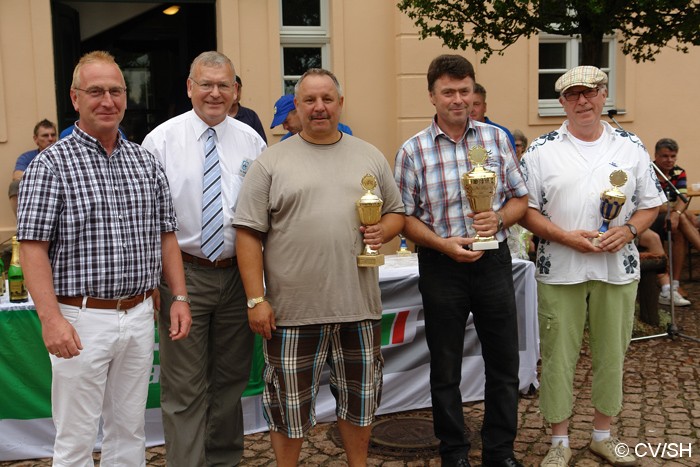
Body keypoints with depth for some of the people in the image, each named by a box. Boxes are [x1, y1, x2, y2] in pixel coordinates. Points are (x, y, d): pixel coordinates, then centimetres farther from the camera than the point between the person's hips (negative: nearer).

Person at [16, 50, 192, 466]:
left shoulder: (146, 162, 8)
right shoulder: (51, 164, -7)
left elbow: (166, 236, 13)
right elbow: (33, 248, -11)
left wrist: (180, 297, 6)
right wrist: (51, 318, -19)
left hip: (139, 316, 5)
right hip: (82, 321, -4)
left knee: (129, 431, 16)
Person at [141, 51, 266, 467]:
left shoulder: (251, 141, 5)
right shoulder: (161, 141, -4)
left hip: (238, 273, 3)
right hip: (184, 275, -3)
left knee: (232, 378, 17)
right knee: (184, 387, 3)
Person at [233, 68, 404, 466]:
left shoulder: (370, 157, 9)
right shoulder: (272, 162, -1)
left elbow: (396, 213, 16)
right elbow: (249, 234, -4)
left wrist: (383, 231, -7)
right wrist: (256, 299, -10)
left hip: (358, 305, 3)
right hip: (292, 309, -3)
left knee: (361, 398, 16)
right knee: (289, 404, 10)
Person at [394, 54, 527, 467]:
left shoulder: (497, 138, 4)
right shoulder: (413, 152, -3)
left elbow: (520, 198, 8)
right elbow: (405, 217, -2)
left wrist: (499, 219, -13)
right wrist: (444, 244, -17)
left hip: (494, 262, 2)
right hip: (442, 267, -2)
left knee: (504, 365, 11)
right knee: (445, 370, 11)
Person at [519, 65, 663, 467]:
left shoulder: (631, 147, 5)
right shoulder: (542, 150, -2)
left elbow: (651, 204, 8)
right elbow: (525, 208, -4)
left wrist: (628, 230, -12)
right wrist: (566, 236, -17)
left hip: (618, 268, 2)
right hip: (560, 270, -2)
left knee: (612, 354, 12)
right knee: (559, 355, 5)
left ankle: (604, 434, 31)